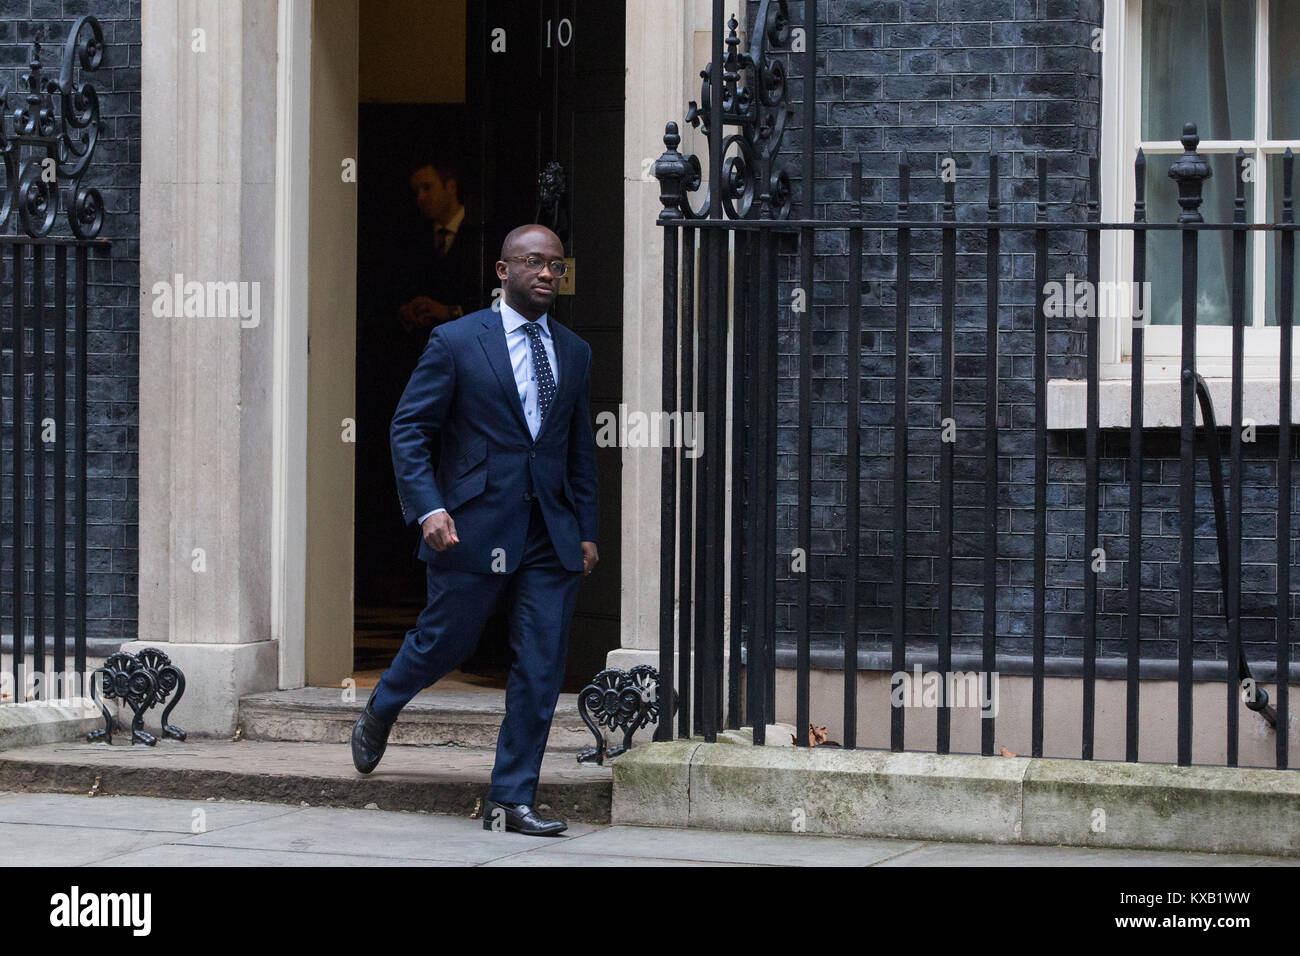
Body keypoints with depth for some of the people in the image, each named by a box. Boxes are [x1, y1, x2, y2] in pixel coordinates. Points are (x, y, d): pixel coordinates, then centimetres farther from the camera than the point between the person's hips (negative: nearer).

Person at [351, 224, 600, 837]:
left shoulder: (574, 352, 13)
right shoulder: (456, 342, -2)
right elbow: (408, 429, -3)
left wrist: (587, 530, 12)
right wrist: (428, 508, -15)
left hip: (552, 535, 4)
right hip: (474, 527, -4)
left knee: (542, 668, -1)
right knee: (444, 642, 7)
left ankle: (511, 800, 5)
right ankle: (378, 717, 39)